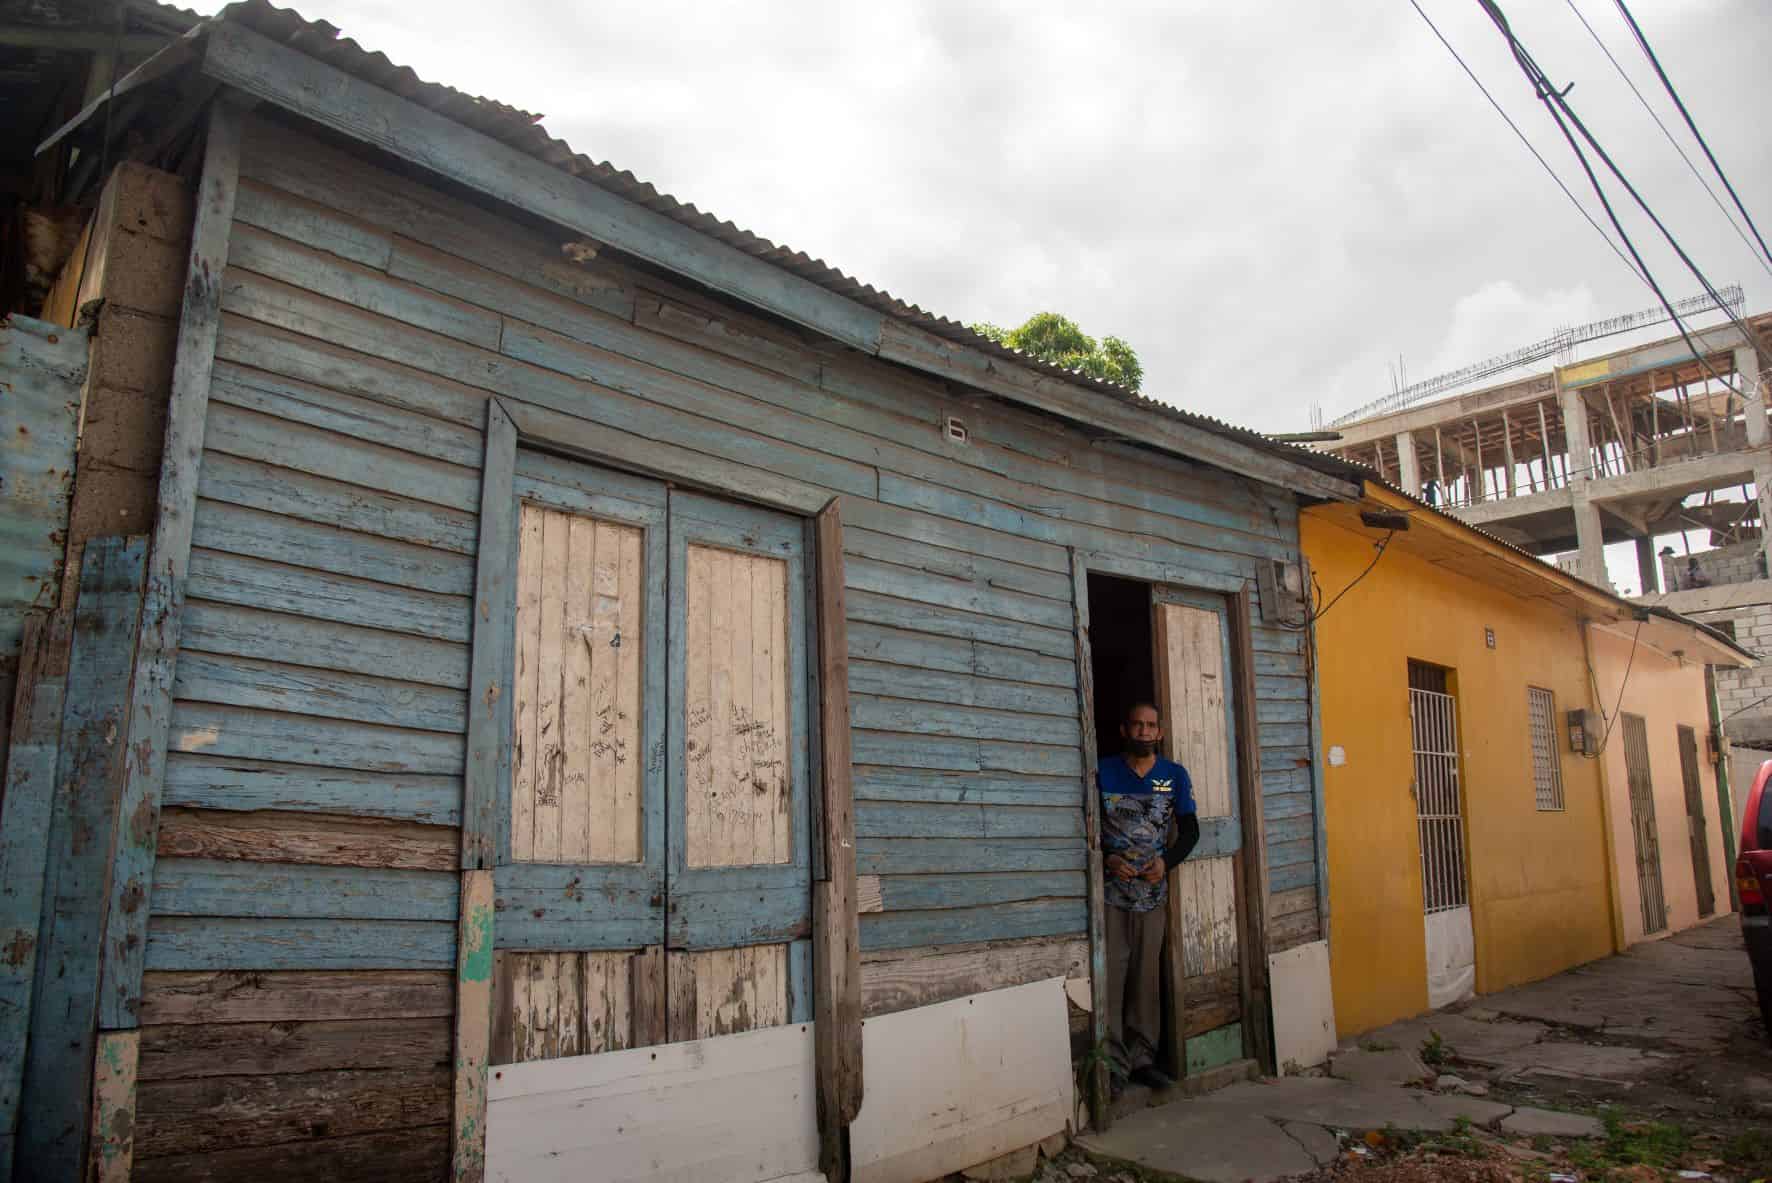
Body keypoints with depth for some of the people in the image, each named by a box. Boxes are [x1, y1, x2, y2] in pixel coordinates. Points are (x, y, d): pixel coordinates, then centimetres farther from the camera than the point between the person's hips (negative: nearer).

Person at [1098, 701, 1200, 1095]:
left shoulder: (1175, 775, 4)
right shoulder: (1104, 772, -1)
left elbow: (1190, 830, 6)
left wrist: (1166, 861, -11)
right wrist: (1107, 859, -16)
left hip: (1152, 890, 2)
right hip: (1110, 889, -2)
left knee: (1147, 976, 8)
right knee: (1111, 975, -4)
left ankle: (1142, 1057, 18)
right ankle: (1114, 1063, 3)